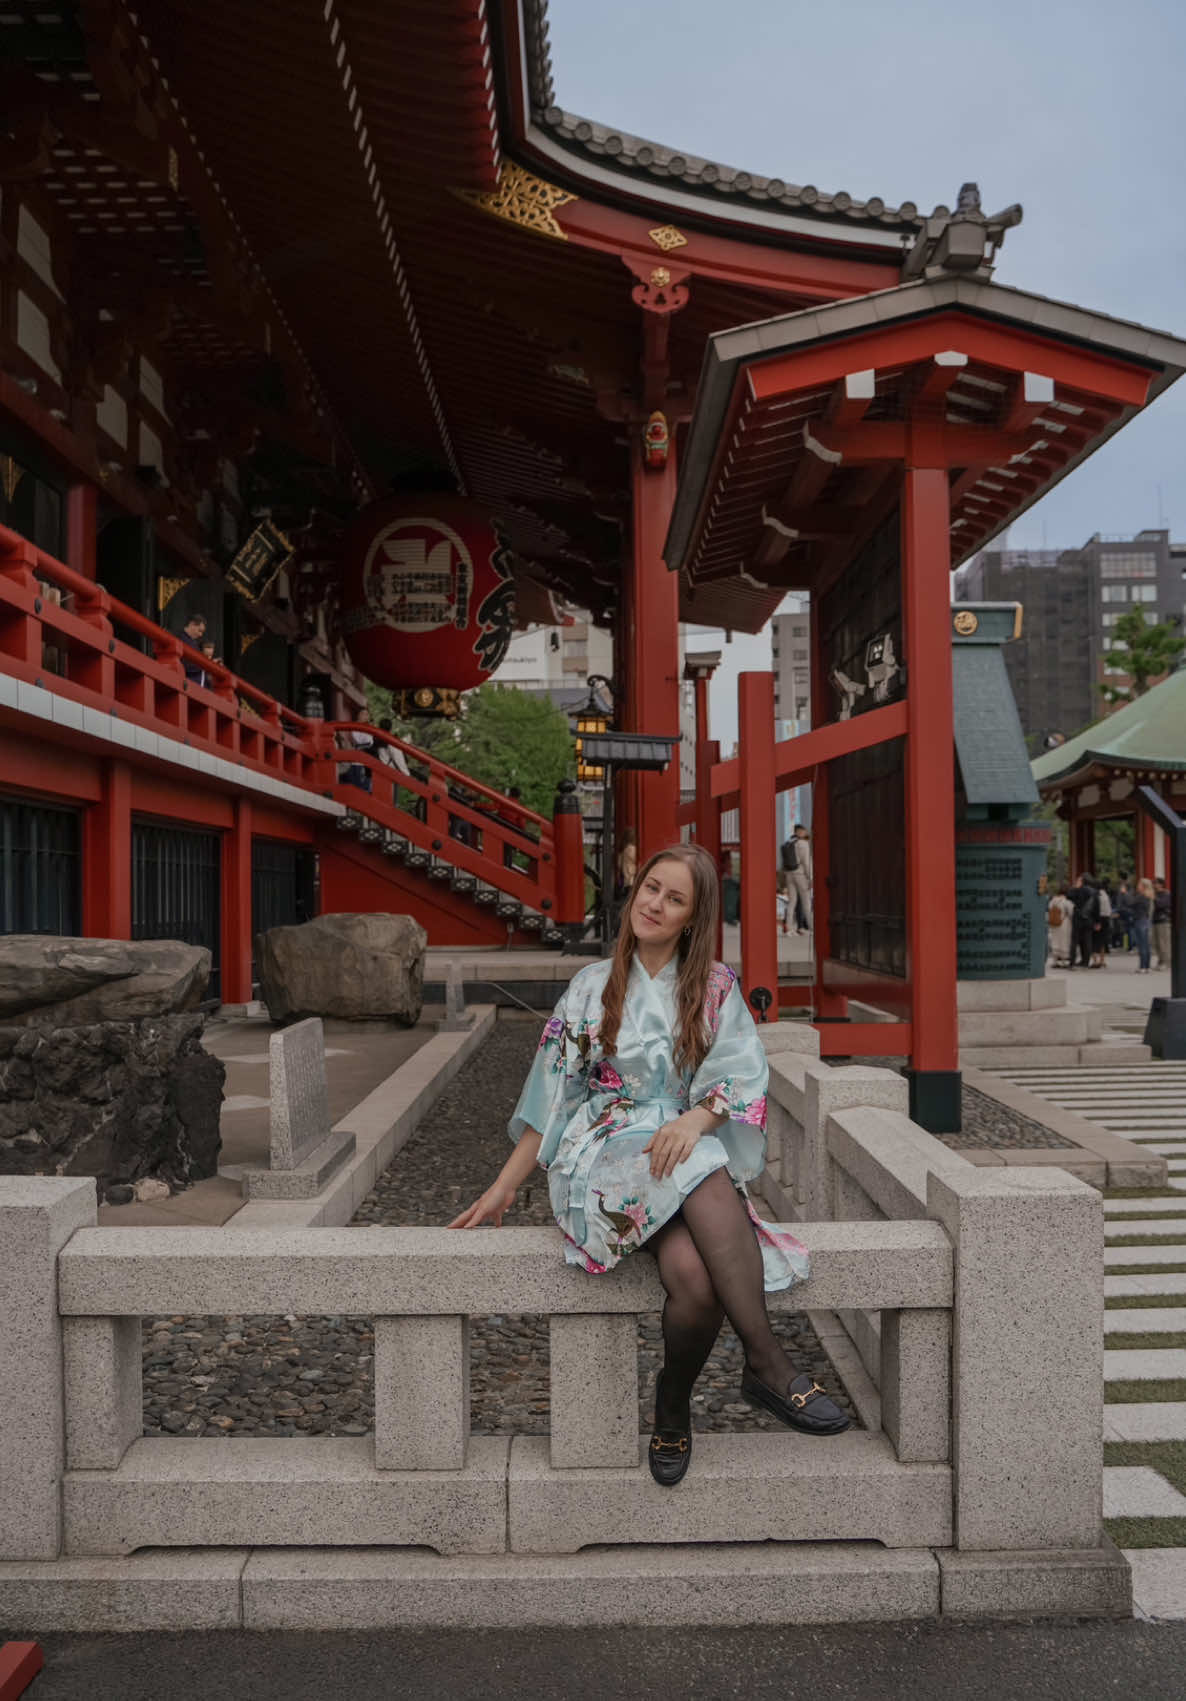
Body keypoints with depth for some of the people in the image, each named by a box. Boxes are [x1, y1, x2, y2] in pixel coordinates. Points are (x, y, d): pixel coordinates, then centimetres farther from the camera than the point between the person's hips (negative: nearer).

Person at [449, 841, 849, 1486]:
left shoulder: (717, 987, 11)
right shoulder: (593, 985, 12)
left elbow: (742, 1081, 1)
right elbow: (553, 1093, 13)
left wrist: (695, 1119, -20)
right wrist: (504, 1187, 11)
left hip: (687, 1142, 1)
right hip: (604, 1150, -1)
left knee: (695, 1276, -33)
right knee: (705, 1197, -35)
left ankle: (673, 1405, -10)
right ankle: (768, 1363, -22)